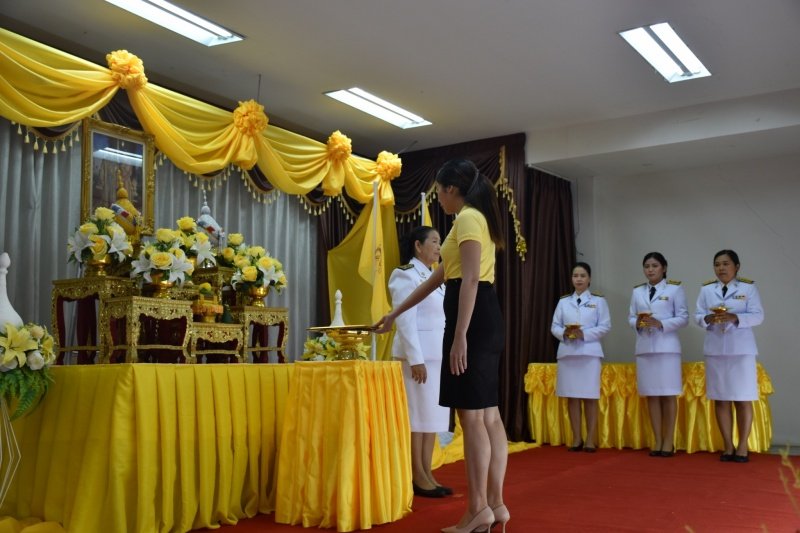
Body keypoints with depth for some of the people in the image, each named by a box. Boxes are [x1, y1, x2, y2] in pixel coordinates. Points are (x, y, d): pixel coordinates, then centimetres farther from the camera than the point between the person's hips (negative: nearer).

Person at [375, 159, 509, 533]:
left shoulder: (467, 218, -7)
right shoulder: (476, 218, 25)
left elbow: (470, 279, -19)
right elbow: (438, 277, 27)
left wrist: (459, 335, -24)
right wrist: (394, 314, 29)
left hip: (472, 320, -10)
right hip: (486, 320, 10)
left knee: (470, 415, -7)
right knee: (488, 415, 9)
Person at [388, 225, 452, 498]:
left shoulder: (435, 277, 18)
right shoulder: (406, 275, -7)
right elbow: (405, 321, -14)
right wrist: (416, 359, -20)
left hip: (438, 353, 8)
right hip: (418, 353, -8)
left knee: (434, 413, 8)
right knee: (418, 413, -4)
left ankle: (427, 474, 13)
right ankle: (417, 477, 3)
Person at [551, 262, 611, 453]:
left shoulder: (598, 301, 5)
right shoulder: (563, 301, 12)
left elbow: (605, 326, -2)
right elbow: (554, 326, 9)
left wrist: (584, 334, -15)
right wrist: (564, 333, -12)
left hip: (589, 352, -2)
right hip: (567, 352, 2)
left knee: (589, 397, -2)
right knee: (571, 396, 4)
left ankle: (590, 439, 6)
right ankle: (576, 439, 12)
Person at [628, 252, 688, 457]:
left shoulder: (675, 289, 1)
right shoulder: (637, 291, 13)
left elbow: (683, 318, -4)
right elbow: (630, 317, 11)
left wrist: (660, 323, -17)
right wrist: (637, 323, -11)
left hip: (667, 347, -3)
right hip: (644, 347, 4)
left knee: (668, 395, -1)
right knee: (651, 395, 4)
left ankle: (669, 441, 6)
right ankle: (657, 440, 11)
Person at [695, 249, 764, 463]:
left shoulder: (749, 288, 0)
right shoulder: (706, 289, 9)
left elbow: (758, 316, -7)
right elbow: (697, 315, 4)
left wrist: (735, 318, -23)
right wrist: (708, 319, -18)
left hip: (741, 350, -3)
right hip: (715, 350, 3)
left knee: (743, 399, 0)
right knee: (721, 399, 4)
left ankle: (742, 447, 8)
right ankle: (728, 446, 12)